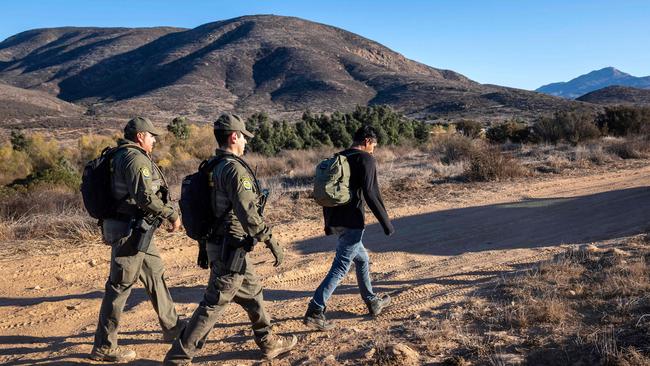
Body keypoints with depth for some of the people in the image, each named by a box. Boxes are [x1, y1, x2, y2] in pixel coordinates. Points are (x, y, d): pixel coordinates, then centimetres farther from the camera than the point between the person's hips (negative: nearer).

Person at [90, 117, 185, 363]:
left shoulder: (121, 156, 14)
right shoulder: (136, 159, -17)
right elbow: (146, 197, -25)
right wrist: (172, 215, -14)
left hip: (135, 229, 11)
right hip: (130, 231, -11)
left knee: (155, 274, 18)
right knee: (120, 286, -2)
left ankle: (172, 327, 31)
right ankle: (104, 347, 10)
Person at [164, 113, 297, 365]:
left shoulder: (213, 167, 10)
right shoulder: (234, 168, -19)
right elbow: (248, 213, -25)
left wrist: (205, 245, 23)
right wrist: (272, 243, -19)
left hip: (218, 243, 10)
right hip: (230, 248, -10)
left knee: (252, 293, 20)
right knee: (214, 304, -1)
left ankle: (268, 343, 33)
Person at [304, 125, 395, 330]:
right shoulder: (366, 159, -8)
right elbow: (371, 194, -16)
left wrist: (328, 222, 25)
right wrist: (386, 223, -9)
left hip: (335, 221, 9)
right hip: (352, 222, -9)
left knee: (362, 259, 23)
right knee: (340, 268, -5)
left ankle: (373, 302, 33)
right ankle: (315, 312, -9)